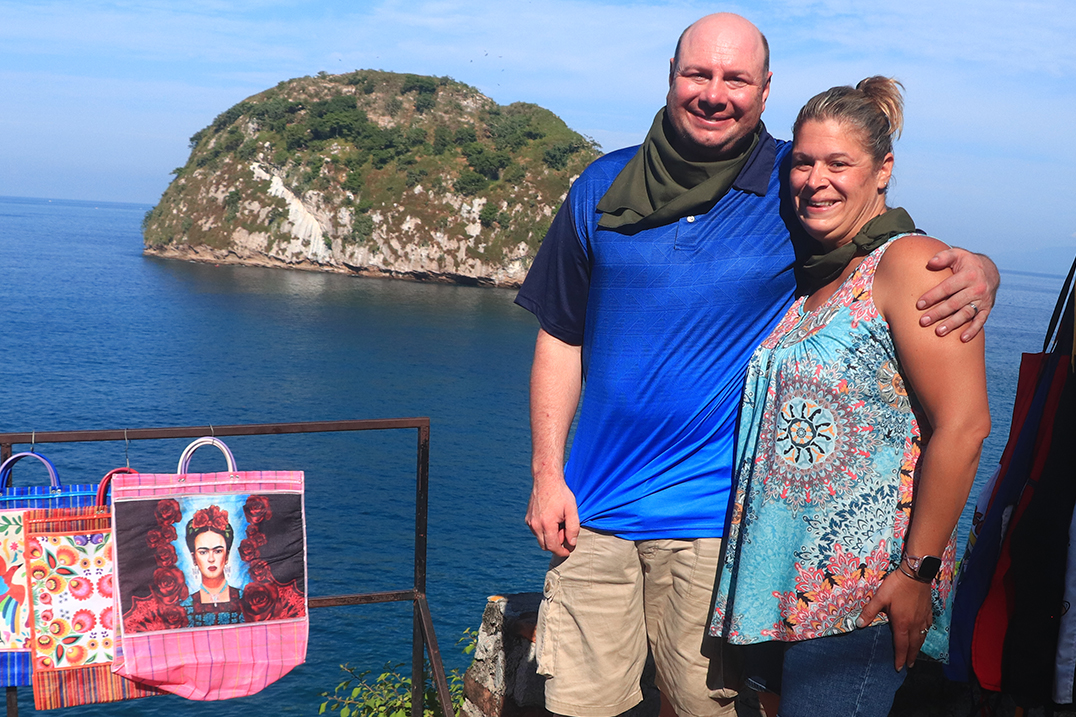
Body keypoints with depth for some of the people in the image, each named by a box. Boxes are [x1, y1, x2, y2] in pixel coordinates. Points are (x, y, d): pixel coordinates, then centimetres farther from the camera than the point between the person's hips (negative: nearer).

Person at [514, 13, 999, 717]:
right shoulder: (604, 188, 3)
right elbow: (561, 340, 7)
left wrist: (977, 272, -21)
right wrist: (547, 475, 2)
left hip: (713, 515, -2)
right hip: (594, 502, 2)